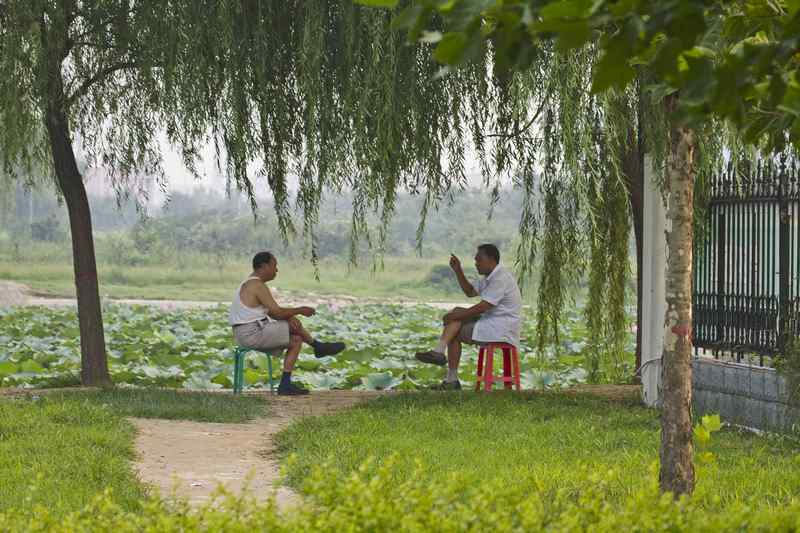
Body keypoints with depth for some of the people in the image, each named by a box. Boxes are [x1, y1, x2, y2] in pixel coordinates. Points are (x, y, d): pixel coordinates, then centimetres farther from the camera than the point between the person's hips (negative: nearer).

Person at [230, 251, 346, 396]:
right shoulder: (258, 286, -17)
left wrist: (290, 317, -3)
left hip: (247, 335, 10)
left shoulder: (251, 284, 16)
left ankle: (285, 384, 6)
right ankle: (318, 346, 25)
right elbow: (277, 313, -17)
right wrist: (300, 310, -2)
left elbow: (272, 313, 15)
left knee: (296, 340, 11)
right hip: (254, 334, -10)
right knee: (295, 325, 1)